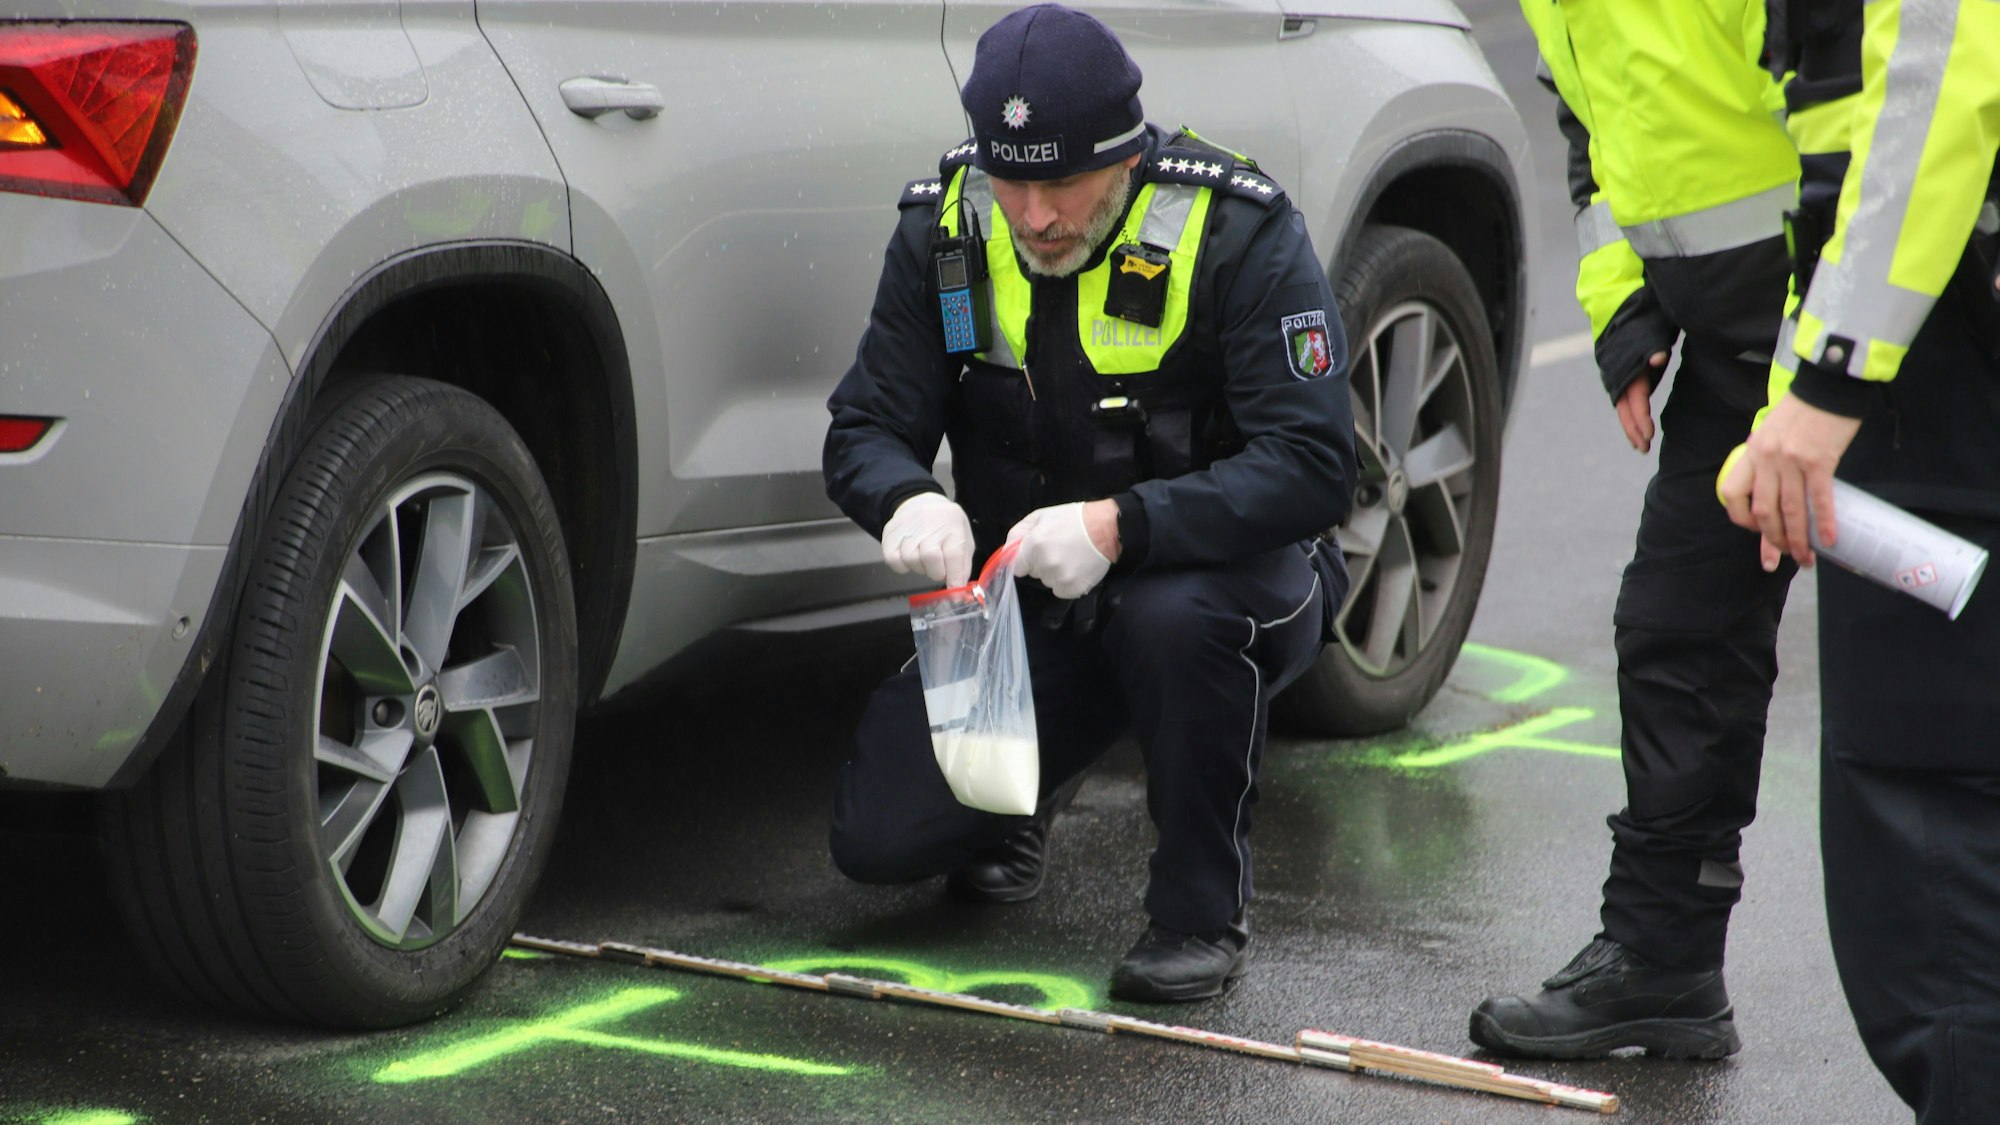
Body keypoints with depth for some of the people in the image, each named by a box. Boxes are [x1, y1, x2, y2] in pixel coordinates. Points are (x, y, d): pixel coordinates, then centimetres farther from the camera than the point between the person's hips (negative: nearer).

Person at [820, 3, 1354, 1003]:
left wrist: (1121, 527, -41)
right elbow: (864, 430, -3)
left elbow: (1312, 466, -26)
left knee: (1178, 616, -40)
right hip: (1029, 601, 4)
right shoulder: (943, 230, -7)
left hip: (1229, 570, -3)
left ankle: (1202, 911, -16)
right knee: (880, 837, -13)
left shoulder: (1239, 232, -20)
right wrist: (906, 502, -29)